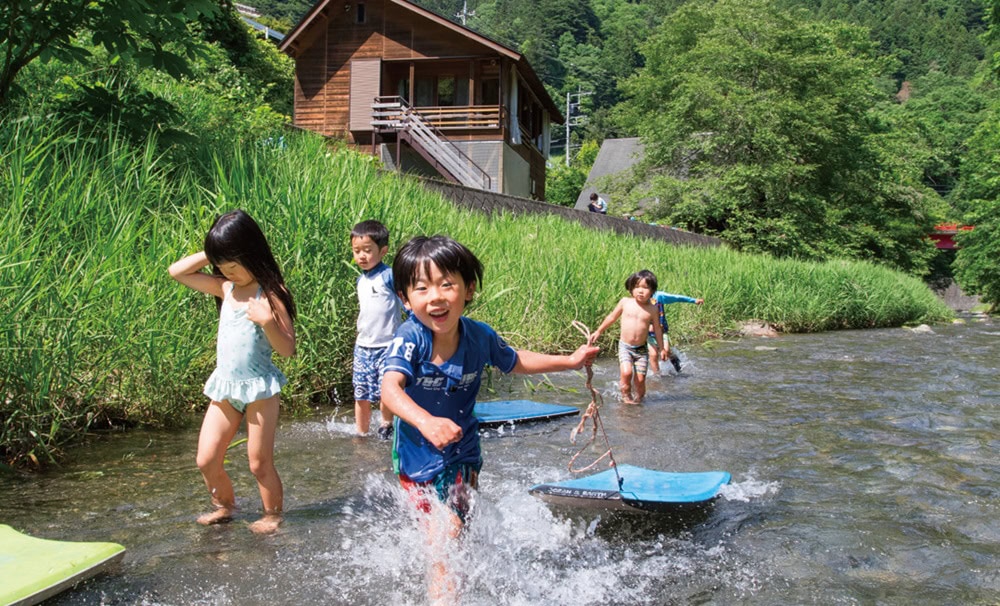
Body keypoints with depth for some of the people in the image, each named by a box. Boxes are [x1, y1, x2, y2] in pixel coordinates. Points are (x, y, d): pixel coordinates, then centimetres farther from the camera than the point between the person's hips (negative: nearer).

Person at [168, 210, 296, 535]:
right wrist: (211, 254, 0)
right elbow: (177, 271, 8)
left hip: (259, 387, -6)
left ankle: (273, 514, 25)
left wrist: (267, 321, -29)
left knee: (259, 463, 4)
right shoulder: (226, 288, 7)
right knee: (206, 460, 6)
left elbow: (288, 348, -12)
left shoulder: (270, 293, -10)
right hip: (225, 387, 6)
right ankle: (224, 506, 31)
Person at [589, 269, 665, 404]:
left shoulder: (652, 309, 0)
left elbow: (657, 329, 11)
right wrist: (599, 331, 18)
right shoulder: (625, 302, -1)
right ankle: (626, 397, 0)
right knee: (626, 372, -20)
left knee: (640, 379, -4)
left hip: (641, 349, 1)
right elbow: (612, 317, 13)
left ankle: (639, 399, 17)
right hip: (625, 346, -1)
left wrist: (662, 348, 15)